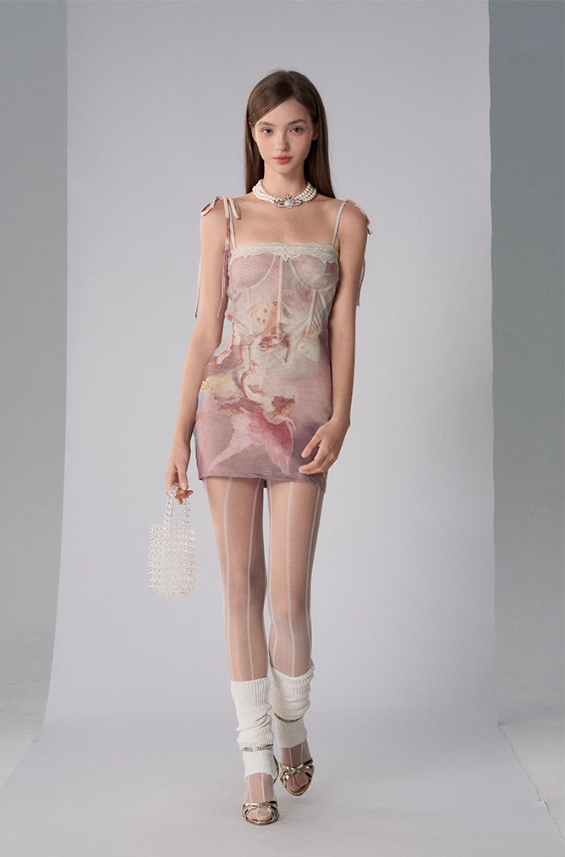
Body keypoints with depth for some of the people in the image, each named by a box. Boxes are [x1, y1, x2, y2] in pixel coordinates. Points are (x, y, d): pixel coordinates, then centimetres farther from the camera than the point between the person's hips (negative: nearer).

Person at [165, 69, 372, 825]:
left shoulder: (344, 221, 8)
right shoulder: (224, 218, 8)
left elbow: (343, 327, 4)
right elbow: (205, 329, 5)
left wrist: (340, 418, -9)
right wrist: (180, 432, 0)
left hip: (303, 414, -1)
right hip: (230, 408, 1)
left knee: (289, 594, -4)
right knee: (241, 586, 3)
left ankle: (293, 727, 25)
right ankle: (258, 762, 14)